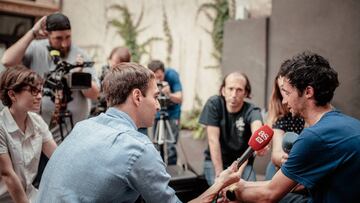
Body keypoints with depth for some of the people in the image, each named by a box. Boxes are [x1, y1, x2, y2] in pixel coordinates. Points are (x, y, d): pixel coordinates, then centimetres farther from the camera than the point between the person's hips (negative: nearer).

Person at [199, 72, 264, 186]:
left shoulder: (251, 111, -16)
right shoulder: (214, 104, -15)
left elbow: (256, 128, -40)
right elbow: (213, 140, -18)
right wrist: (219, 173, -23)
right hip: (215, 161, -1)